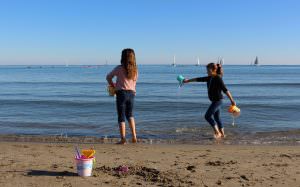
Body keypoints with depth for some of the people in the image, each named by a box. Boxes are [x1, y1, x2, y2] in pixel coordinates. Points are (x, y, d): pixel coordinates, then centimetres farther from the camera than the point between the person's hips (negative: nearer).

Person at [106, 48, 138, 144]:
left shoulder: (119, 68, -6)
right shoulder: (135, 69, 5)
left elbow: (108, 77, 5)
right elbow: (134, 83, 12)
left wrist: (113, 85, 21)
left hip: (121, 93, -4)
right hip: (131, 93, 4)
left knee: (121, 117, 4)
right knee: (130, 115, 20)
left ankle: (123, 139, 2)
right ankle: (134, 136, 11)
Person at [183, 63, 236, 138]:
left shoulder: (218, 78, -16)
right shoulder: (210, 78, 8)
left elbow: (225, 90, -19)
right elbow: (199, 79, 17)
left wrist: (232, 100, -20)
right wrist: (188, 80, 23)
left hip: (217, 100, -9)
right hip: (215, 101, 9)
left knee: (208, 116, -7)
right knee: (217, 117, 13)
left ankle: (217, 133, 0)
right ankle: (222, 134, 22)